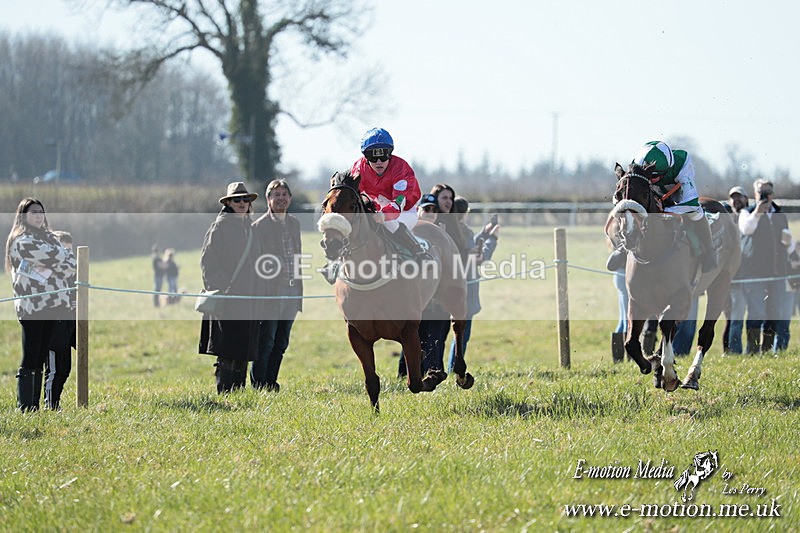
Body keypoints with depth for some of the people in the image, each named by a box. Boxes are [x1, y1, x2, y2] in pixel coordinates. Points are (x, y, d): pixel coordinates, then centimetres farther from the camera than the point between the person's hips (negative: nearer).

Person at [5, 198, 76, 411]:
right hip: (32, 305, -7)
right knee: (30, 360, -9)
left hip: (52, 303, 7)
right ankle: (25, 407, -9)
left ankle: (36, 405, 11)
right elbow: (56, 257, -15)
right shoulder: (22, 241, -6)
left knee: (40, 360, 9)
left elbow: (71, 263, 7)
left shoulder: (48, 237, 19)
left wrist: (49, 269, -8)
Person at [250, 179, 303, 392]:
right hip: (271, 292, -7)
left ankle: (271, 383, 18)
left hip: (291, 292, 7)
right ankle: (258, 385, 3)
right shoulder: (259, 226, -7)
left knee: (281, 343, 10)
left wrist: (299, 291, 17)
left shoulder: (295, 224, 14)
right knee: (265, 343, -3)